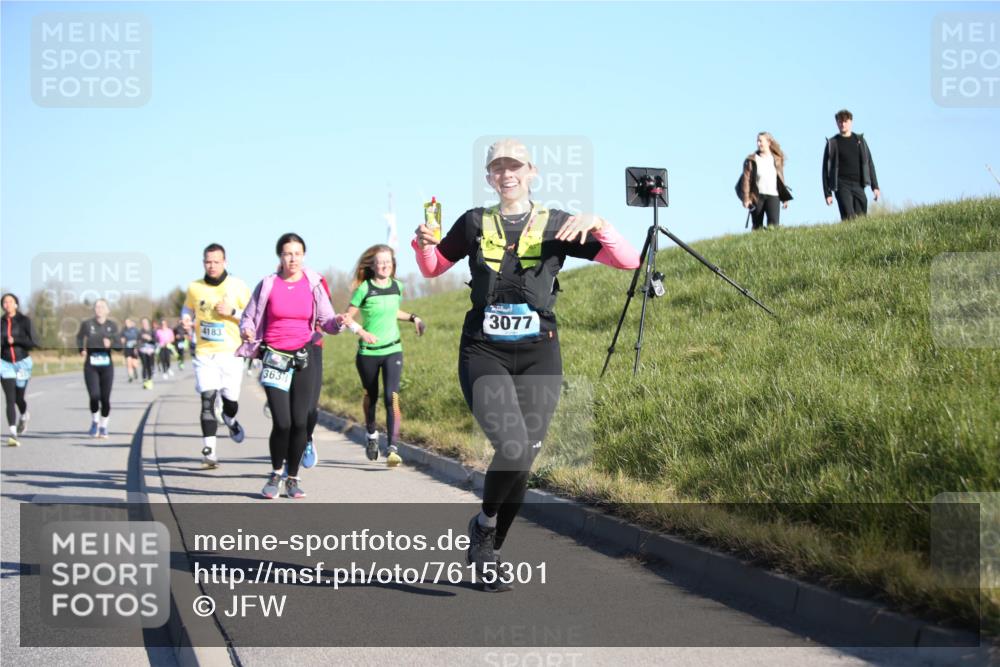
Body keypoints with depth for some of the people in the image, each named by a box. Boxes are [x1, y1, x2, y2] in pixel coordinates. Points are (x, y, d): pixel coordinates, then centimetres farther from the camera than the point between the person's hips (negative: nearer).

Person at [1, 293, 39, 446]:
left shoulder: (25, 321, -5)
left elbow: (34, 342, -10)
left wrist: (15, 340, -18)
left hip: (22, 362, -1)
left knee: (19, 398, 10)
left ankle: (24, 415, 46)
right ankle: (13, 434, -15)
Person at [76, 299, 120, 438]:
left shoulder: (112, 326, 5)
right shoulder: (87, 324, 1)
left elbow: (119, 345, 1)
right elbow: (80, 338, 1)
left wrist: (110, 343, -20)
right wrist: (82, 349, -17)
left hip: (107, 366, 2)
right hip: (91, 365, -2)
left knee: (105, 398, 1)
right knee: (94, 396, -15)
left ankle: (103, 426, 19)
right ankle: (94, 421, 13)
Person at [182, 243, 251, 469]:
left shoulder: (238, 286, -2)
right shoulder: (194, 288, 3)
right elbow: (188, 307, 22)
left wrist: (232, 312, -15)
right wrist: (185, 318, -1)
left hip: (231, 353, 0)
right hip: (204, 354, 0)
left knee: (230, 400, 6)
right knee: (207, 400, -12)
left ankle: (230, 420, 45)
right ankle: (209, 451, -13)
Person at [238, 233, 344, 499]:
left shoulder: (313, 285, 3)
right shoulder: (267, 285, 0)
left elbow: (326, 321, 2)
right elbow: (248, 318, 6)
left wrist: (337, 323, -21)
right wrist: (247, 331, -16)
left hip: (305, 359, 1)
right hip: (275, 360, -1)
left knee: (299, 422, -2)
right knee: (282, 423, -9)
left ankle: (293, 479, 15)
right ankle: (275, 474, 14)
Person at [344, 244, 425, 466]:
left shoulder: (397, 286, 3)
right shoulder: (364, 289, -10)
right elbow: (348, 318, -7)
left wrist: (413, 318, 9)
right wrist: (362, 332, -24)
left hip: (392, 350, 2)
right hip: (368, 352, -2)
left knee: (392, 397, -14)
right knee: (371, 396, 15)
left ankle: (392, 448, -18)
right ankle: (372, 435, 41)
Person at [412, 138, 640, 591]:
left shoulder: (557, 226, 4)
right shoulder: (474, 223, 7)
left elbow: (629, 261, -1)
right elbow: (432, 268, 21)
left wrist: (598, 225, -17)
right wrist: (423, 243, -1)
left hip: (538, 356, 1)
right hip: (484, 353, -1)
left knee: (523, 460, 3)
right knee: (513, 448, -21)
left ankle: (490, 552, 24)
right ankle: (484, 522, 7)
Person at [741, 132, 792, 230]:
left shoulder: (777, 159, 10)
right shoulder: (751, 160, 4)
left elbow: (781, 179, 13)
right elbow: (746, 179, 0)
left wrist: (784, 198, 11)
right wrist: (746, 198, -9)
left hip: (773, 196, 0)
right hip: (757, 196, 0)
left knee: (773, 223, -16)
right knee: (757, 226, 4)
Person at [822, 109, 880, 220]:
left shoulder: (859, 140, 14)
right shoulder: (832, 143, 7)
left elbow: (869, 164, 14)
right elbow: (826, 169, 6)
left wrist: (875, 186, 6)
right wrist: (827, 193, -1)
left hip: (858, 185, 3)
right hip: (842, 186, -3)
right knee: (849, 219, -16)